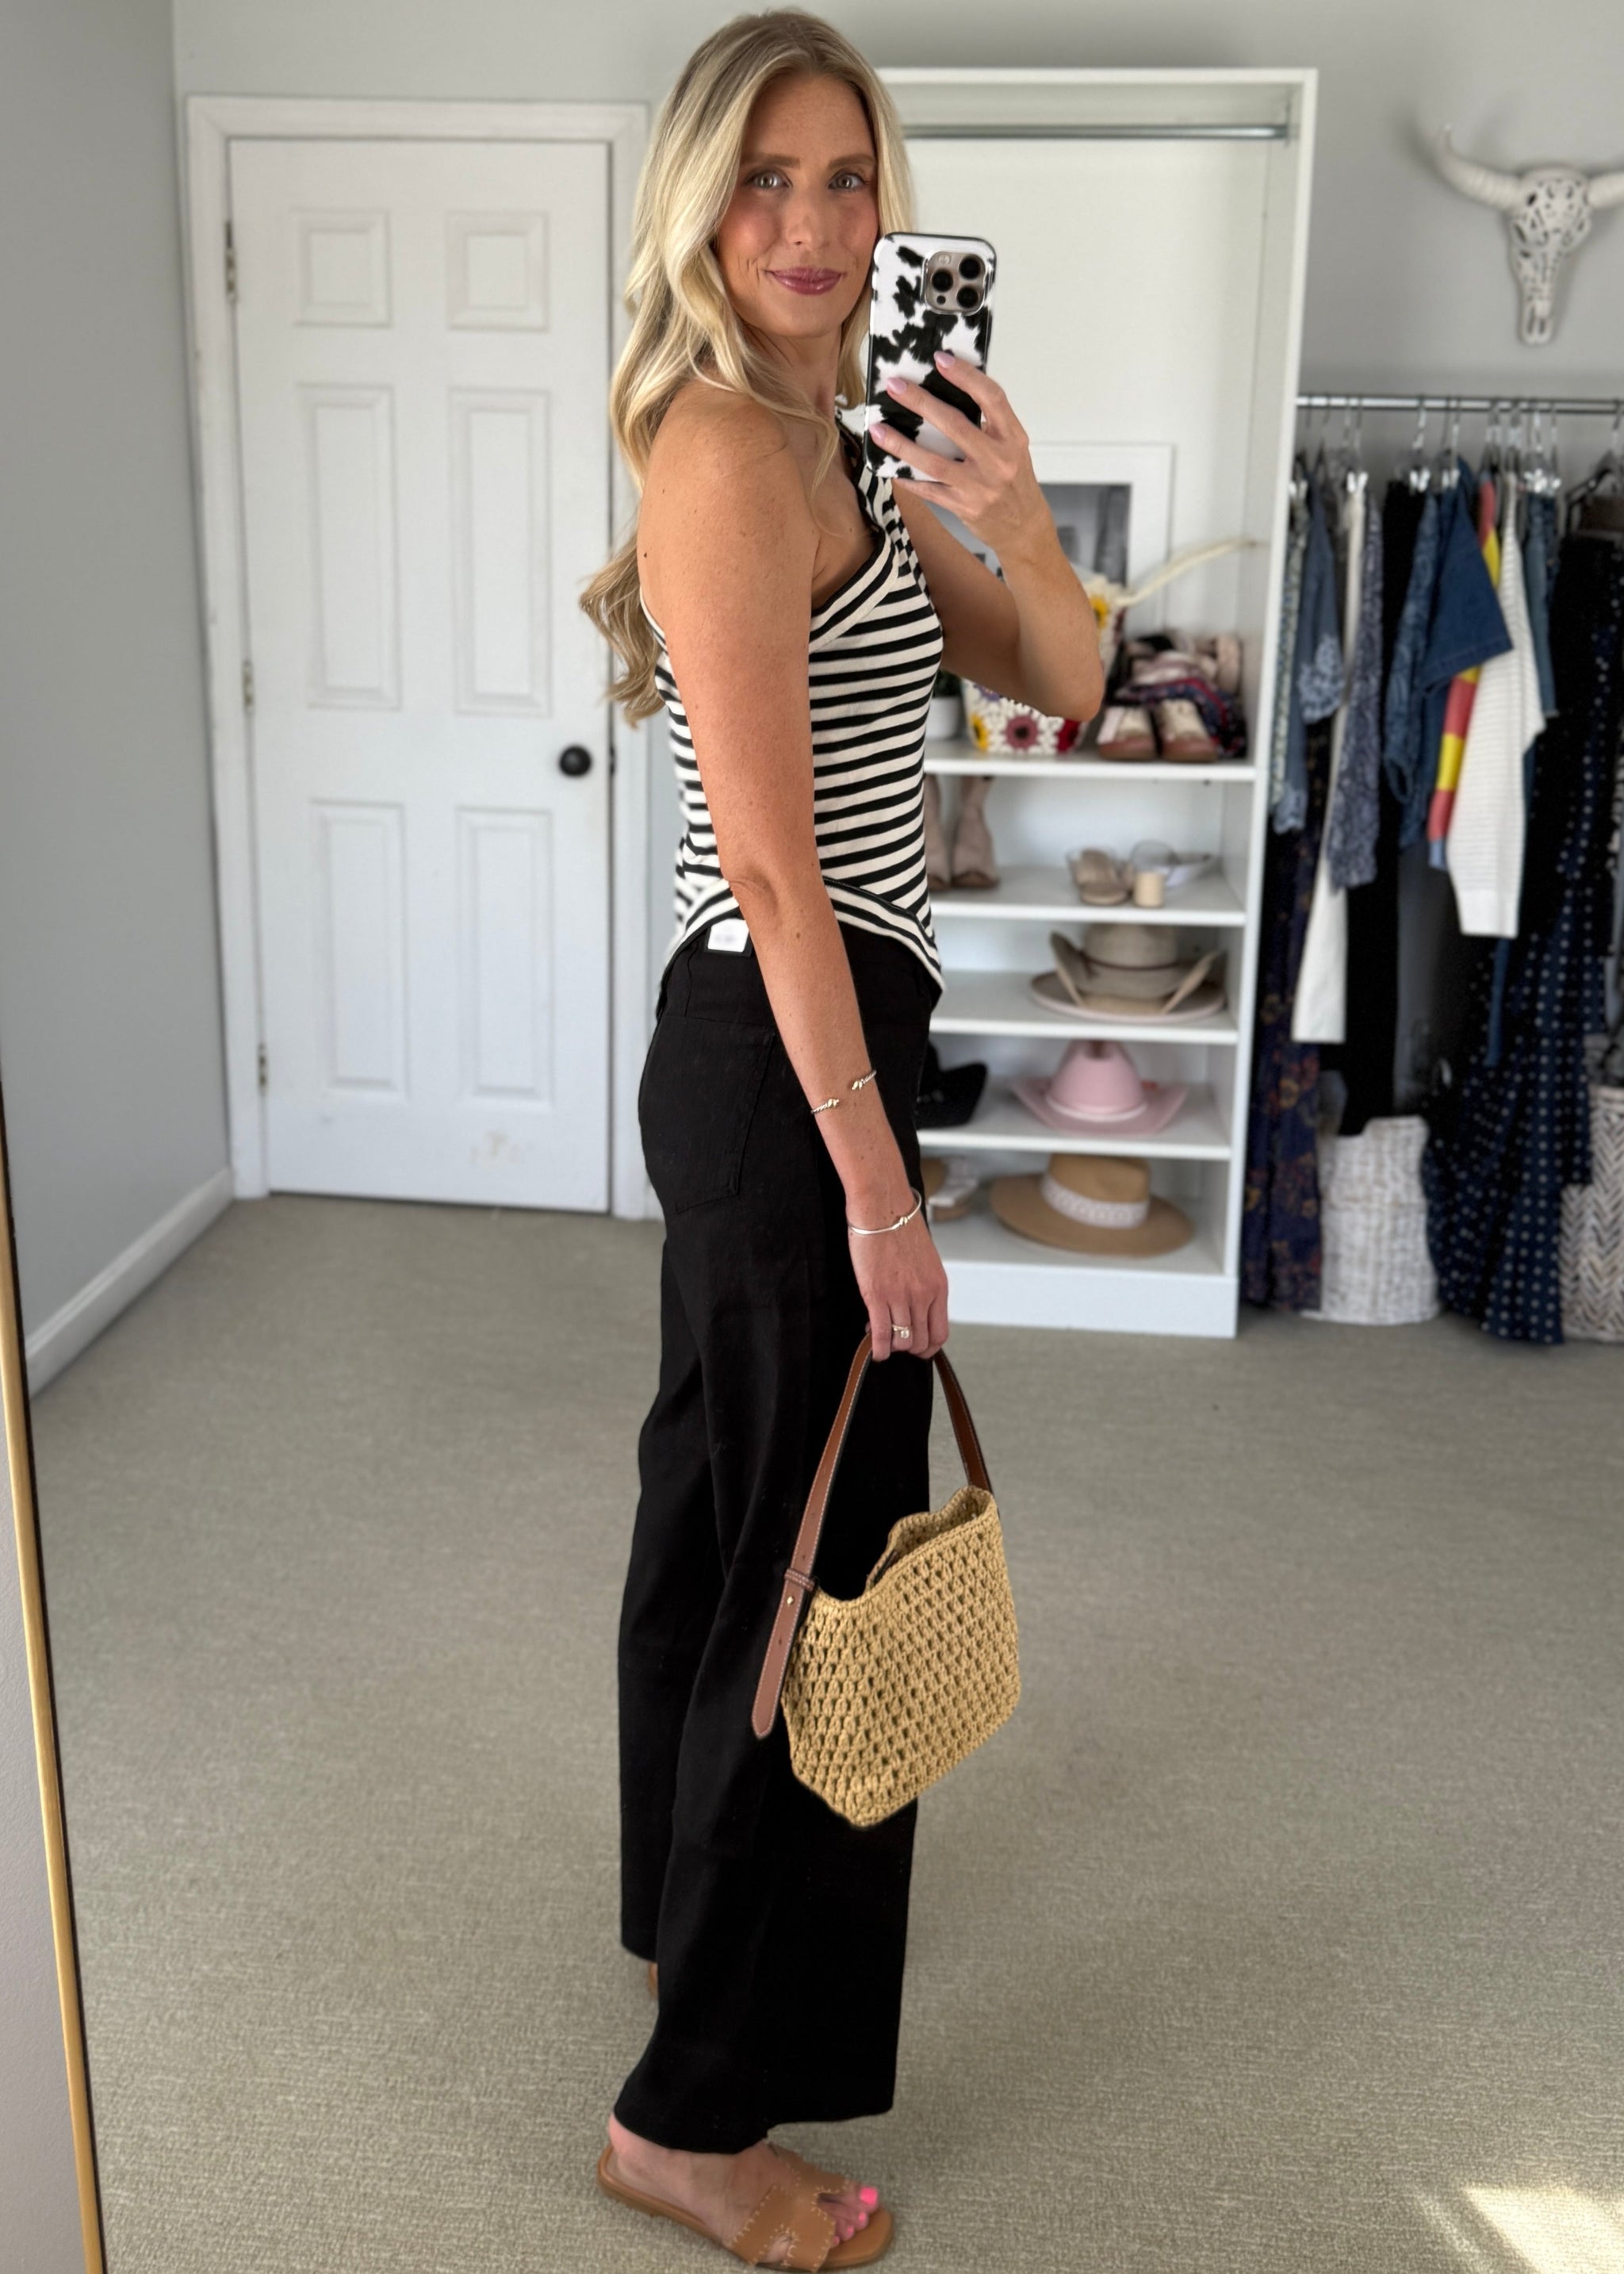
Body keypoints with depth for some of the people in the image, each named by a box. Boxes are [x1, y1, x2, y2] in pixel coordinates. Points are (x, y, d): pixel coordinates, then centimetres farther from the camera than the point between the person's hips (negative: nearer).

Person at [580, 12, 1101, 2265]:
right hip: (783, 1060, -10)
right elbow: (773, 868, -22)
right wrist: (874, 1183, -21)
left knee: (724, 1490, 22)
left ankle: (687, 1892, 44)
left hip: (757, 1055, 10)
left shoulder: (838, 449, 13)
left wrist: (1013, 517, -9)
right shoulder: (727, 450, -17)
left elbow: (1062, 682, 12)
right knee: (815, 1554, -2)